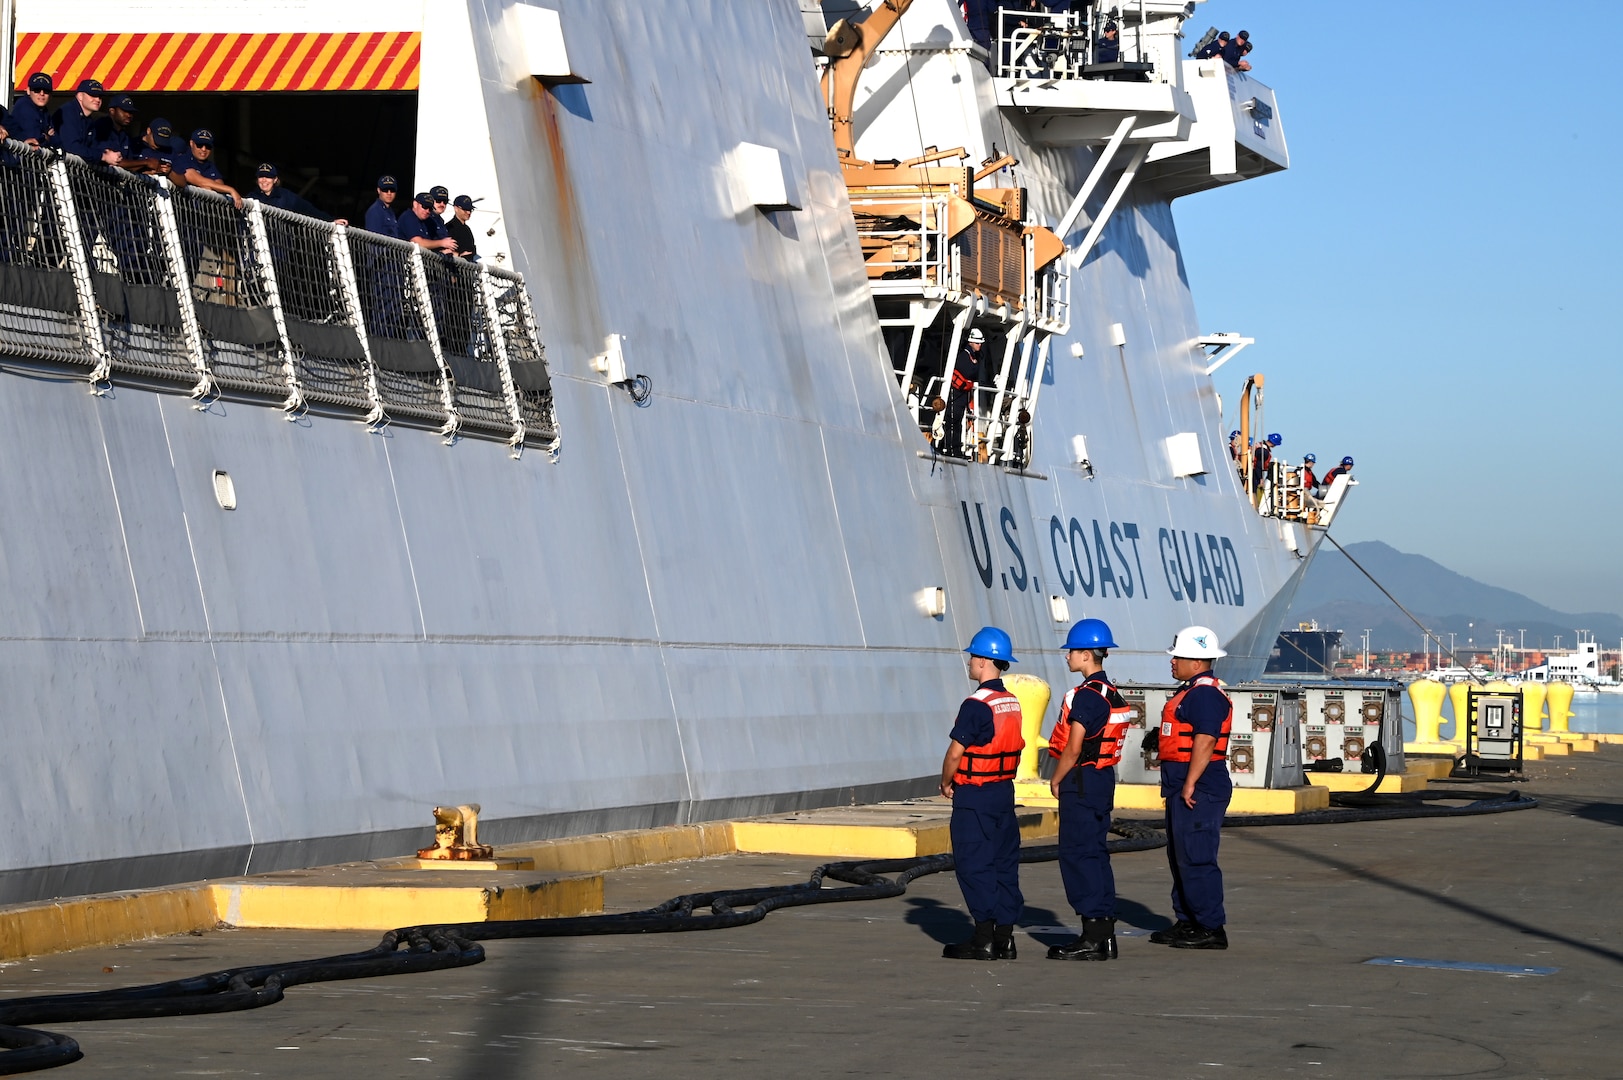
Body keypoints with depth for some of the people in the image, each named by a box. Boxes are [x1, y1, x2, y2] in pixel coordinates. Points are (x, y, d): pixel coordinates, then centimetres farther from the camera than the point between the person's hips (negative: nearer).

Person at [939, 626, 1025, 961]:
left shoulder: (976, 705, -16)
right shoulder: (1012, 703, 9)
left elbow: (955, 753, -15)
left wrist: (946, 783, 2)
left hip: (974, 795, -8)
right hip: (1005, 792, 8)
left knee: (975, 865, -3)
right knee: (1004, 863, 9)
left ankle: (984, 939, -4)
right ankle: (1005, 937, 11)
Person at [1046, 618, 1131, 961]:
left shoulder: (1086, 694, -17)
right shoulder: (1111, 693, 13)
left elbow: (1073, 747, -18)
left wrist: (1056, 780, -5)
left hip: (1082, 780, -10)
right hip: (1103, 779, 10)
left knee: (1078, 854, -7)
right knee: (1095, 853, 13)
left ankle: (1092, 938, -8)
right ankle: (1104, 933, 15)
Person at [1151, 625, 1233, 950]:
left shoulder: (1206, 694, -15)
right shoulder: (1191, 691, 19)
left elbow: (1205, 740, -23)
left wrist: (1190, 784, -24)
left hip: (1199, 790, -11)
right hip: (1183, 789, 11)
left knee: (1196, 860, -10)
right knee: (1180, 858, 16)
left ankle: (1211, 929, -7)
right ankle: (1186, 922, 23)